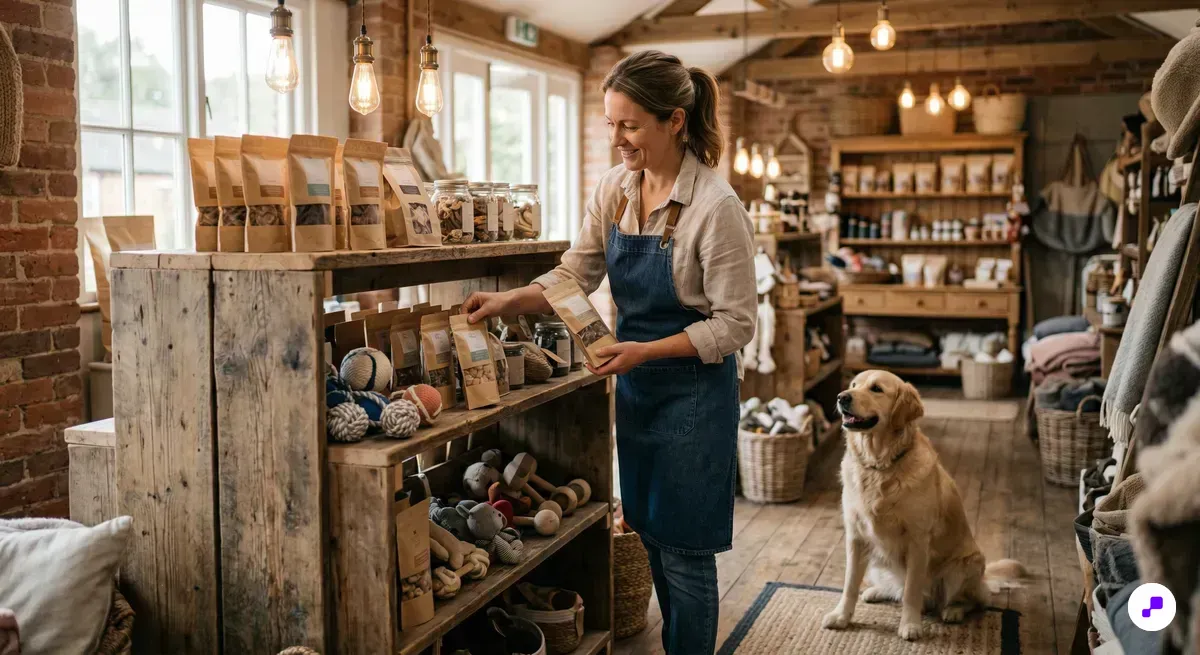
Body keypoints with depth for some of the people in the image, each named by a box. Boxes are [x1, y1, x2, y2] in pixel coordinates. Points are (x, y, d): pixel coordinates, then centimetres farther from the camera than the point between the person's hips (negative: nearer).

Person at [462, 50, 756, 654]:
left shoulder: (716, 207, -20)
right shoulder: (614, 190, 0)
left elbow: (734, 324, -17)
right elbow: (574, 274, 4)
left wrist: (646, 350, -23)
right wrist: (507, 301, -12)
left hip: (692, 389, -7)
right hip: (635, 387, 7)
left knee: (684, 549, 3)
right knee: (651, 534, 17)